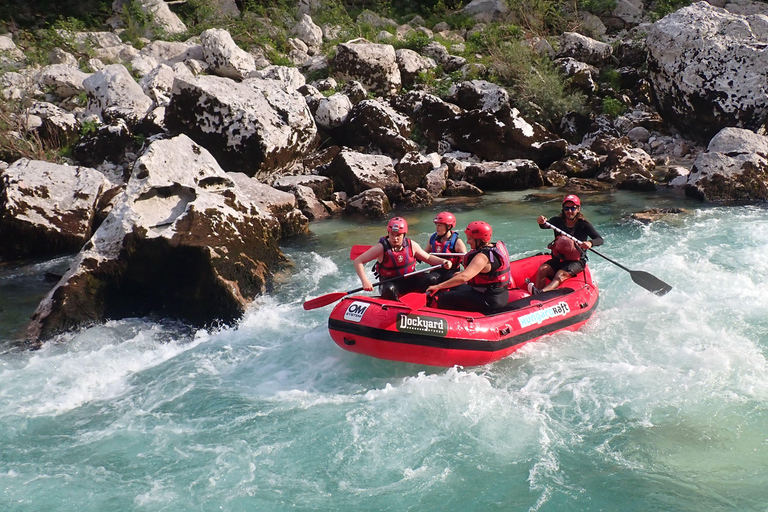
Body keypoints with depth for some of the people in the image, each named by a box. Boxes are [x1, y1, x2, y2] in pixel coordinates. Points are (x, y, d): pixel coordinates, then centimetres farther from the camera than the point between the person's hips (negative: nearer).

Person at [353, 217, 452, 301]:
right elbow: (358, 262, -20)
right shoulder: (381, 248, -17)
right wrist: (364, 281, -34)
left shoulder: (411, 245, -5)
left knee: (432, 279, -17)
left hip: (409, 280, 4)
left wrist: (443, 261, -10)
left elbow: (428, 258, 9)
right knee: (389, 289, -38)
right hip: (390, 282, -4)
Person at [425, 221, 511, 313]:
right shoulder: (497, 247, 7)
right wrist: (462, 272, 22)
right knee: (456, 288, 26)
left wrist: (438, 286, -31)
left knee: (444, 298, -10)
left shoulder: (482, 257, -24)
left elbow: (463, 278, -35)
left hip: (490, 301, -11)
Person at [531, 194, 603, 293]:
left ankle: (541, 293, -56)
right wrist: (542, 223, -45)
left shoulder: (583, 225, -5)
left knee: (560, 274, -31)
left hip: (577, 261, -4)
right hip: (558, 259, 4)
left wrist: (590, 243, -35)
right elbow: (545, 226, -19)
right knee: (542, 270, -23)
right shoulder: (558, 221, 2)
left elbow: (600, 239, -11)